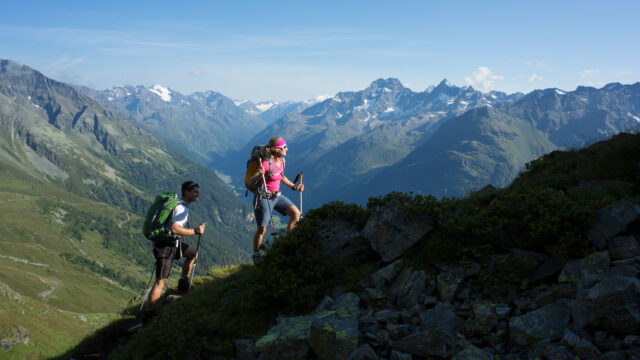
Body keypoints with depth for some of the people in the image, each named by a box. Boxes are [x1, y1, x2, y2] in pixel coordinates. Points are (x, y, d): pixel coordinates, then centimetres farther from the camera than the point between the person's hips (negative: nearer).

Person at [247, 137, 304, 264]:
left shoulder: (281, 160, 1)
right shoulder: (266, 163, -23)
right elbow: (250, 182, -25)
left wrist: (293, 186, 15)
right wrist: (260, 175, -44)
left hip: (276, 196, 7)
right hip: (263, 198, -7)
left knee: (296, 213, -8)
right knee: (262, 229, 2)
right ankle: (256, 256, 24)